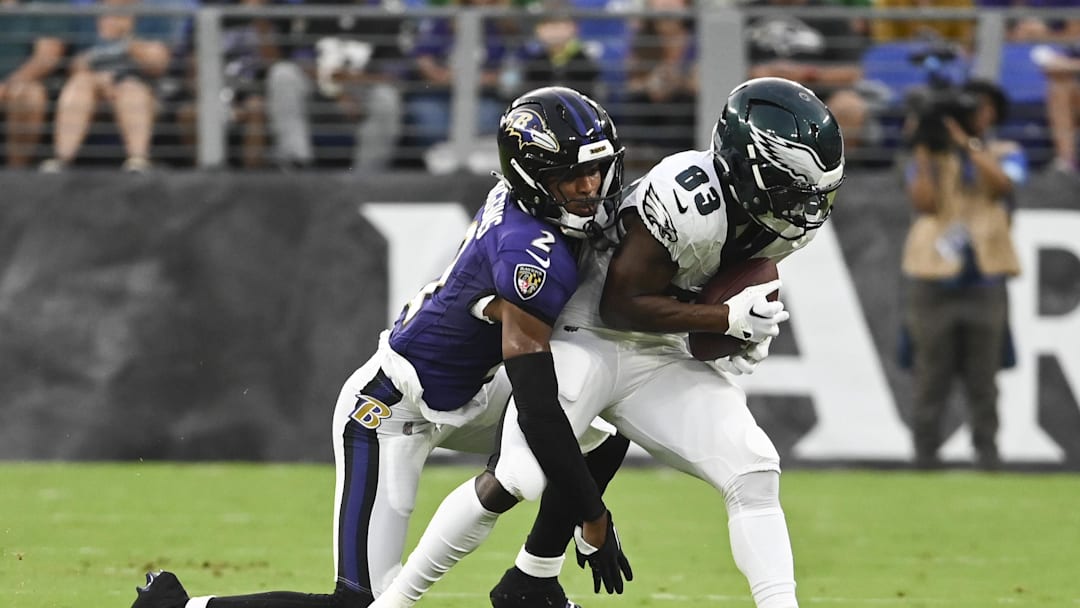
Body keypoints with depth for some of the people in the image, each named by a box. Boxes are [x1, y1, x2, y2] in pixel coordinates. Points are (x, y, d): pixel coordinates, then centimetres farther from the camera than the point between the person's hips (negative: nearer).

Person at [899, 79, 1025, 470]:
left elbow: (1003, 184, -11)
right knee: (931, 369, -3)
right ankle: (925, 449, 0)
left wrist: (967, 143, -13)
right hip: (935, 275, 0)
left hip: (984, 276, 0)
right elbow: (923, 202, -4)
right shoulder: (931, 156, 11)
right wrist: (922, 153, -6)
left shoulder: (1006, 155, 12)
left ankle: (986, 448, 2)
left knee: (983, 373, -1)